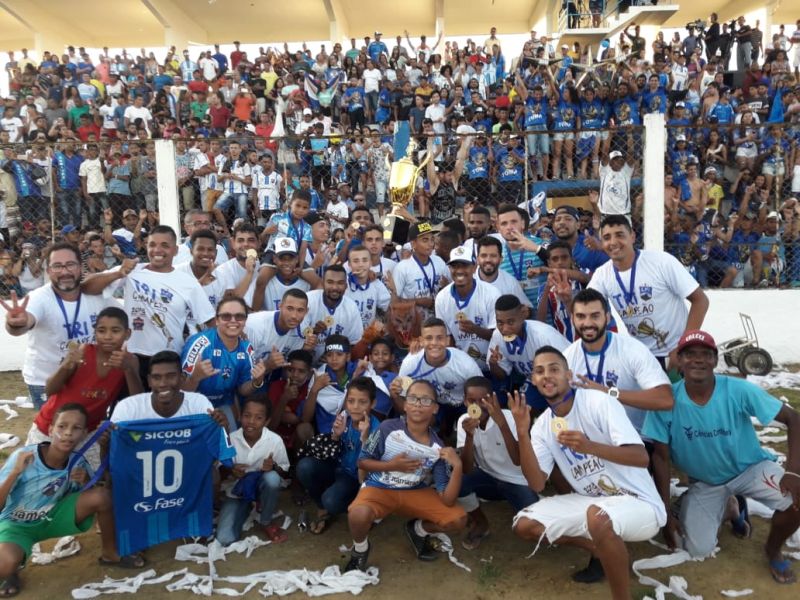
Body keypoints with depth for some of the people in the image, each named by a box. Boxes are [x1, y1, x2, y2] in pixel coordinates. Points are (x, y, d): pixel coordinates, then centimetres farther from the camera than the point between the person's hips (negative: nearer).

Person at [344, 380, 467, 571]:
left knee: (458, 520, -13)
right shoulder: (388, 428, -19)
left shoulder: (437, 448, -14)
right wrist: (392, 465, -21)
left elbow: (447, 501, -17)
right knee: (359, 515, -36)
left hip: (415, 492, 3)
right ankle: (360, 548, 1)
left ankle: (418, 530, 19)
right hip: (379, 488, -3)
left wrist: (457, 467, -31)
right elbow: (362, 461, -6)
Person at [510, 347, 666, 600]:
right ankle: (605, 551, 11)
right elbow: (537, 484, -7)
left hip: (638, 502, -6)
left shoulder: (598, 401, -16)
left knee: (598, 516, -39)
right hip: (592, 501, 7)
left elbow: (642, 457, -22)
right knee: (525, 525, -4)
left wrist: (590, 447, -38)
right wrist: (522, 432, -17)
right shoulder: (542, 426, 1)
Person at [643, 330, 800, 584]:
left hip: (750, 469, 0)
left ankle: (773, 550, 7)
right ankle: (729, 510, 22)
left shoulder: (739, 390, -23)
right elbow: (661, 457, -14)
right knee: (698, 549, -14)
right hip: (704, 482, 0)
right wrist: (667, 513, -13)